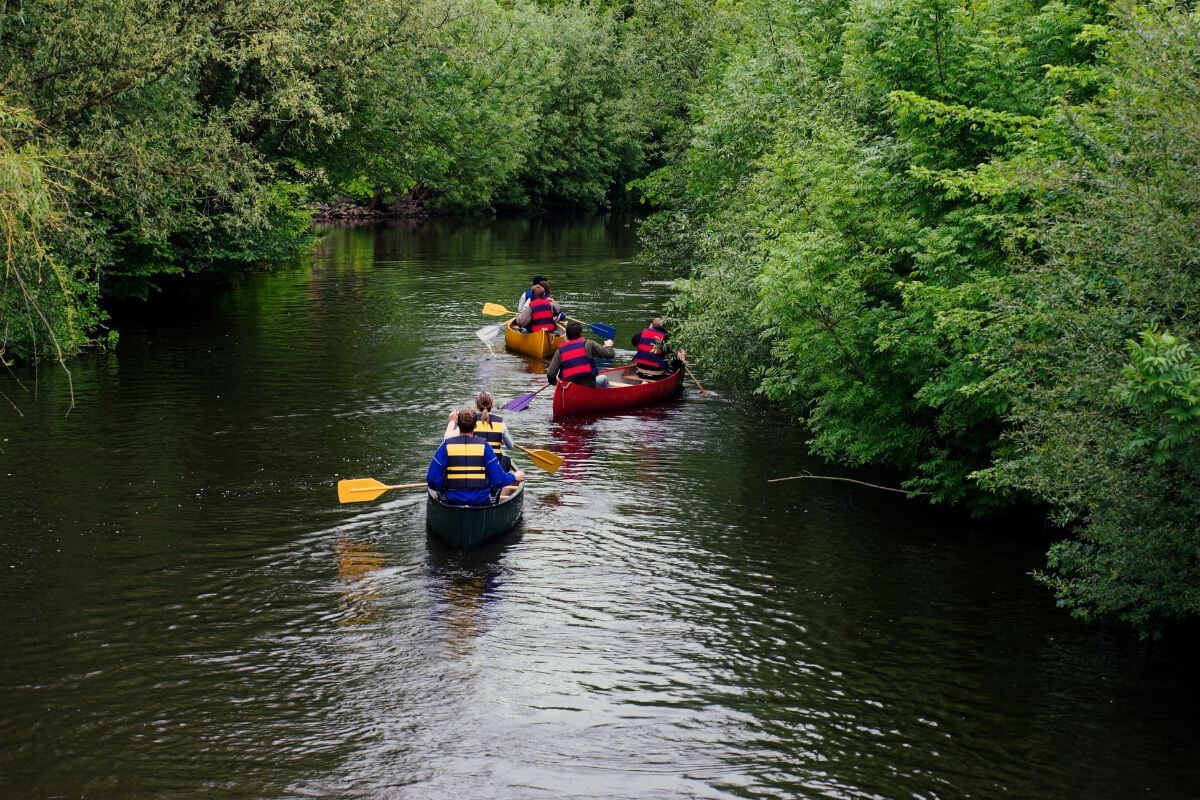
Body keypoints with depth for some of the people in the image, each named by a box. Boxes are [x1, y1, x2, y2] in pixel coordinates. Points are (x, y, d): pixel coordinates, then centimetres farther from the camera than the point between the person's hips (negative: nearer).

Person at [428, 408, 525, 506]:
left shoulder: (446, 446, -7)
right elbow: (498, 480, -10)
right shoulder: (484, 446, -10)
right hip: (482, 501, -2)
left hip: (452, 501, 2)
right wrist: (515, 477, 10)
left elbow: (432, 479, -10)